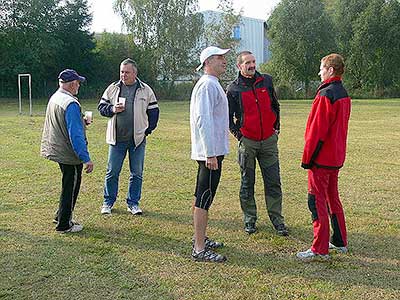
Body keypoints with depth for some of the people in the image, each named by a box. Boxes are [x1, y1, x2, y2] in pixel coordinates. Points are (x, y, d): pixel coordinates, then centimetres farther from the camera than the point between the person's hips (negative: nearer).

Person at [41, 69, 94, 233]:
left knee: (69, 185, 24)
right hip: (70, 154, -9)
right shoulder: (71, 104, -24)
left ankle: (61, 216, 36)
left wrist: (81, 121, 21)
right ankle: (64, 224, 18)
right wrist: (86, 159, -26)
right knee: (71, 187, 6)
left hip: (57, 150, 9)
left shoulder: (54, 98, 5)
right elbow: (76, 135, -27)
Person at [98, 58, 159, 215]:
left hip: (138, 139, 0)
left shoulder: (145, 90, 3)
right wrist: (112, 109, -10)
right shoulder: (112, 88, 5)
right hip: (117, 138, 0)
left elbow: (153, 112, 7)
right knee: (112, 172, 4)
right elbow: (101, 106, 10)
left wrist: (147, 130, 2)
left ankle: (133, 203, 19)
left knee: (137, 173, 7)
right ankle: (108, 202, 19)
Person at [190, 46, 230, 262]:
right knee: (204, 198, -8)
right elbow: (203, 120, -23)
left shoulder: (213, 85, 19)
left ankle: (200, 238, 29)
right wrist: (211, 154, -26)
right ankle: (199, 250, -4)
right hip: (210, 152, -11)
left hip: (212, 151, 11)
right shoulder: (207, 85, -14)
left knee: (201, 196, 17)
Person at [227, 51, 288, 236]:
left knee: (273, 182, 4)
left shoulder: (266, 81, 6)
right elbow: (227, 116, 5)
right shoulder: (234, 88, -1)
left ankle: (277, 219, 13)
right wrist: (238, 134, -3)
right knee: (247, 183, 7)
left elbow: (275, 106, 18)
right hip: (247, 141, -2)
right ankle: (249, 219, 18)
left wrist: (276, 128, 12)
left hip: (269, 140, 2)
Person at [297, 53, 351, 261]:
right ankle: (340, 242, 27)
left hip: (321, 158, -9)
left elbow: (317, 130, -19)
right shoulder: (344, 94, 12)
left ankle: (320, 249, 2)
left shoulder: (325, 95, -18)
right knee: (333, 199, 18)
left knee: (317, 201, -3)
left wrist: (307, 157, -13)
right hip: (336, 157, 9)